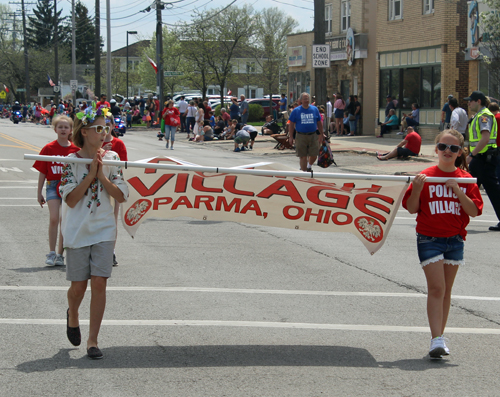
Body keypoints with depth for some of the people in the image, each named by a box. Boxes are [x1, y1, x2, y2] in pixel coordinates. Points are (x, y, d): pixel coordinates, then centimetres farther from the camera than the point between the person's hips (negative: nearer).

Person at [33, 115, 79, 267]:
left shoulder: (75, 149, 2)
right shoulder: (48, 148, 0)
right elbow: (42, 172, 4)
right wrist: (39, 192, 3)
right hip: (53, 185, -1)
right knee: (54, 218, -16)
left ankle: (59, 255, 13)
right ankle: (51, 253, -9)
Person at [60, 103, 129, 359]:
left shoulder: (112, 159, 2)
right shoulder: (72, 161, -5)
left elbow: (121, 196, -3)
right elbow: (70, 199, -13)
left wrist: (101, 174, -12)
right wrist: (90, 174, -16)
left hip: (104, 230, 1)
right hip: (78, 230, -1)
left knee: (99, 283, -7)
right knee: (78, 285, 5)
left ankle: (93, 339, 2)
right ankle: (72, 315, 39)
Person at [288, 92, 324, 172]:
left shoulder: (314, 109, 8)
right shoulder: (296, 111, 2)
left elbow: (319, 123, 13)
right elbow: (291, 124, 3)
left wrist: (321, 135, 11)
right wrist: (291, 137, -1)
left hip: (313, 136, 2)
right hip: (301, 137, -2)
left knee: (314, 155, 2)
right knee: (302, 156, 0)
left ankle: (309, 165, 33)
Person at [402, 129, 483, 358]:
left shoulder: (466, 179, 3)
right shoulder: (426, 176, -4)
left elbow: (474, 211, -5)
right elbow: (411, 209, -3)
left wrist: (458, 191, -16)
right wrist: (417, 189, -19)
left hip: (455, 239, 3)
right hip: (430, 239, -3)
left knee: (446, 290, 10)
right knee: (436, 288, -12)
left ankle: (440, 336, 20)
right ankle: (436, 340, -12)